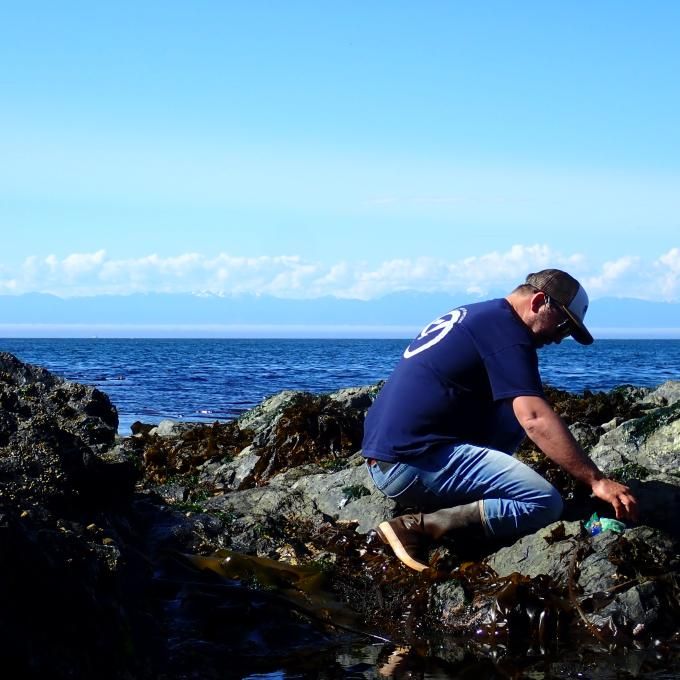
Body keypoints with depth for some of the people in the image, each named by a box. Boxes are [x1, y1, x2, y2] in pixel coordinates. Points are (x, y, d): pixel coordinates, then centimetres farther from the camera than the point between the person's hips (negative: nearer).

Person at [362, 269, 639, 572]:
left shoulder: (470, 316, 22)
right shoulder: (505, 328, -7)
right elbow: (535, 418, -20)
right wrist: (596, 480, -21)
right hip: (412, 463, -10)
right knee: (545, 503, -16)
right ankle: (419, 527, -18)